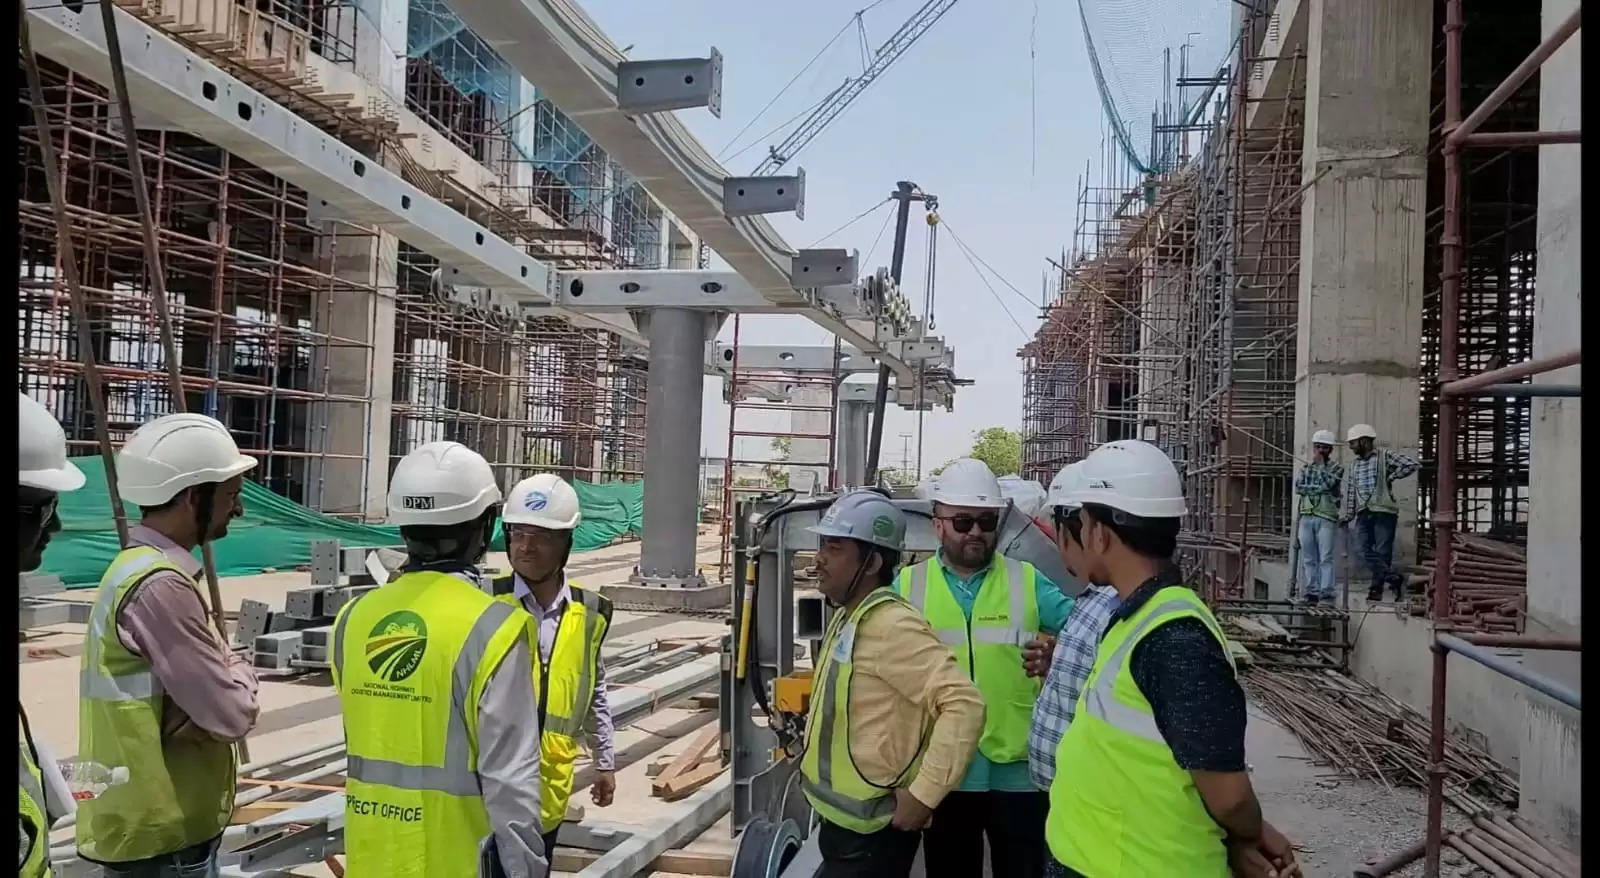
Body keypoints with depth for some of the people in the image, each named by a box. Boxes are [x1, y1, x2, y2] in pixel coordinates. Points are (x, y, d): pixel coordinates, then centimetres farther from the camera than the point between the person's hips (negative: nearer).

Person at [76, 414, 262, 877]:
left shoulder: (141, 568, 9)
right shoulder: (159, 586, -24)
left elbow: (211, 684, 7)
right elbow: (234, 716, -23)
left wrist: (229, 675, -14)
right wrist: (238, 676, -3)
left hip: (162, 825, 9)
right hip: (162, 839, -9)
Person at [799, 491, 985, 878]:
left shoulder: (891, 626, -22)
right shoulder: (847, 617, 8)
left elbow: (965, 704, -28)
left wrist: (923, 794, -26)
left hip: (871, 834, -9)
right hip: (842, 821, 9)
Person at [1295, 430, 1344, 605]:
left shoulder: (1336, 467, 5)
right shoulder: (1306, 467, 16)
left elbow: (1328, 482, -13)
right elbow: (1298, 487, 3)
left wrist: (1320, 464, -4)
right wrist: (1318, 488, -9)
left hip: (1326, 518, -4)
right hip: (1307, 517, 4)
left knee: (1326, 557, -9)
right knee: (1308, 558, 4)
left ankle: (1326, 593, -9)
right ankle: (1312, 592, 9)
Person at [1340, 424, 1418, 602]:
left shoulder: (1385, 456, -1)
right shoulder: (1355, 464, 18)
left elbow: (1411, 464, -11)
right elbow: (1350, 491, 17)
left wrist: (1391, 477, -7)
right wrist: (1349, 514, 12)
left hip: (1383, 512, -6)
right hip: (1363, 514, 6)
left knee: (1382, 552, -3)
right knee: (1366, 552, -3)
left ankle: (1377, 588, 3)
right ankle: (1395, 579, 2)